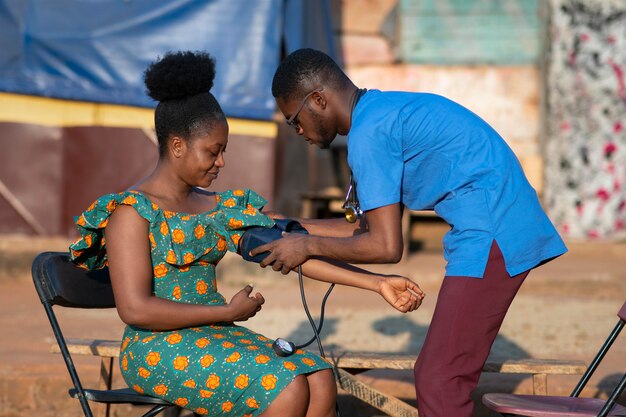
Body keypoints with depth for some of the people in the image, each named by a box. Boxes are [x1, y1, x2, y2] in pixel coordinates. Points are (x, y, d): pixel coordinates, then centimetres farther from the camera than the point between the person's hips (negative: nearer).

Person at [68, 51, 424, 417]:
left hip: (217, 339, 7)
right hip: (159, 350, -7)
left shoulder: (217, 208, 14)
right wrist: (229, 312, -11)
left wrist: (377, 283, 1)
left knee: (320, 382, -18)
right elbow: (135, 309, -16)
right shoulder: (132, 212, -7)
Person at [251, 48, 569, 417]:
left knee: (439, 383, -8)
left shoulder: (368, 134, -12)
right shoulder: (388, 111, 18)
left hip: (493, 237, -10)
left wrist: (308, 246, -3)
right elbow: (374, 227, 23)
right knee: (446, 377, 14)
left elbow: (385, 247, -15)